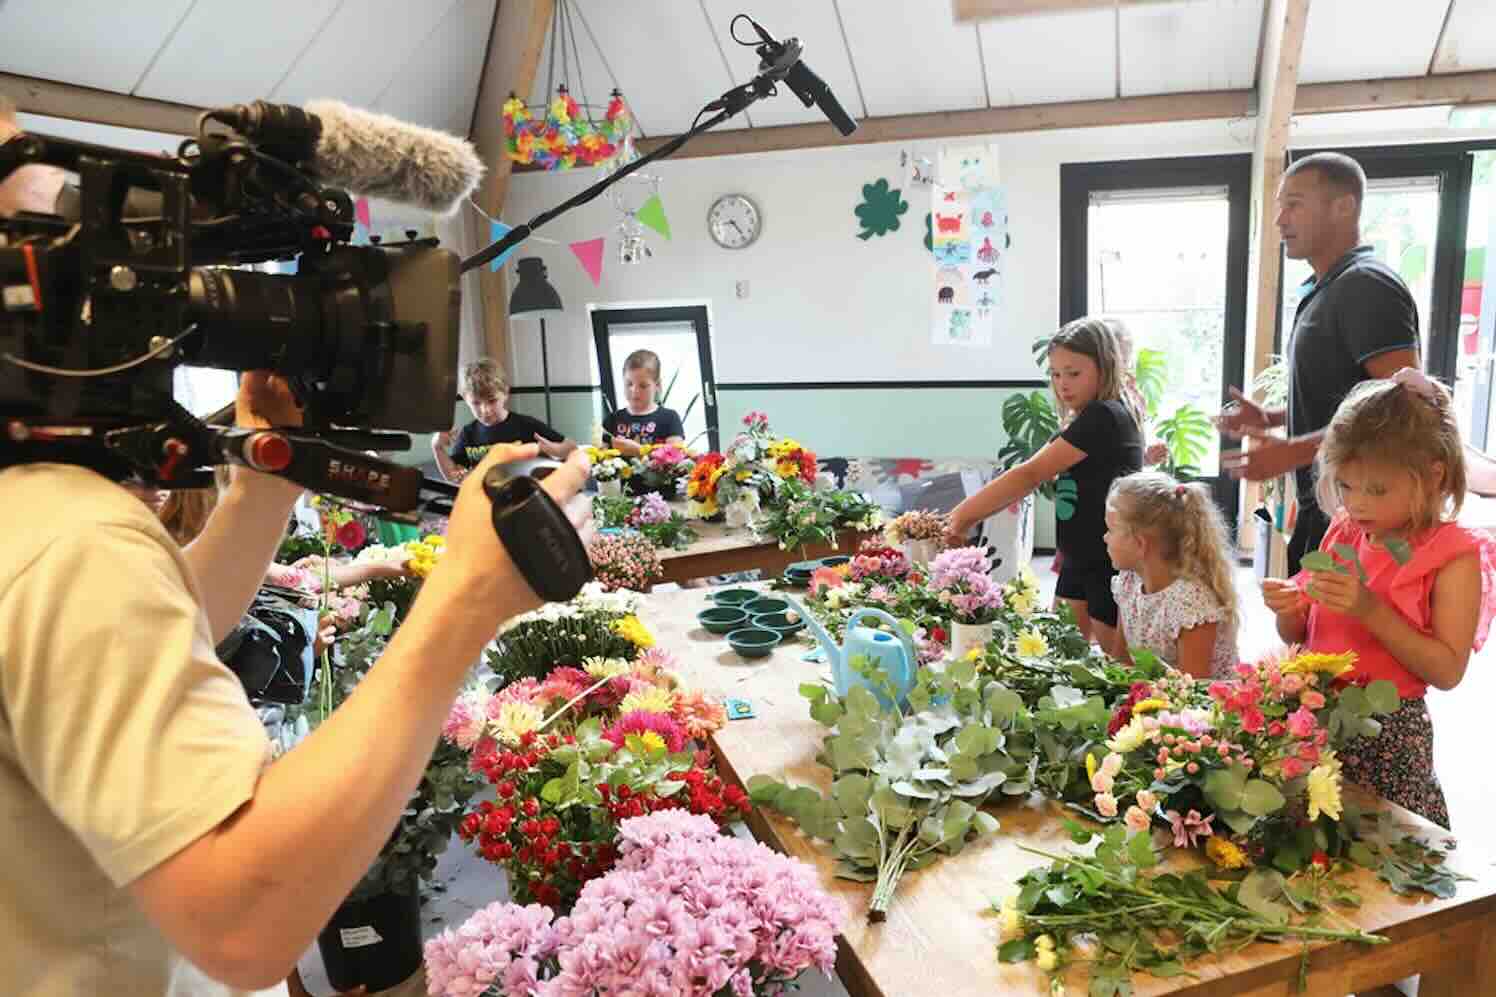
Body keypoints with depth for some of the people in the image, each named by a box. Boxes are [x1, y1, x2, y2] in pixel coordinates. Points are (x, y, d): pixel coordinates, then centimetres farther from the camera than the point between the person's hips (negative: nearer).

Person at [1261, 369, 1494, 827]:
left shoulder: (1453, 557, -10)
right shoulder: (1343, 535, 5)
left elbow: (1448, 671, -16)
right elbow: (1298, 637, 11)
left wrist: (1371, 611, -25)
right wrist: (1289, 609, -12)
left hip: (1387, 734, -5)